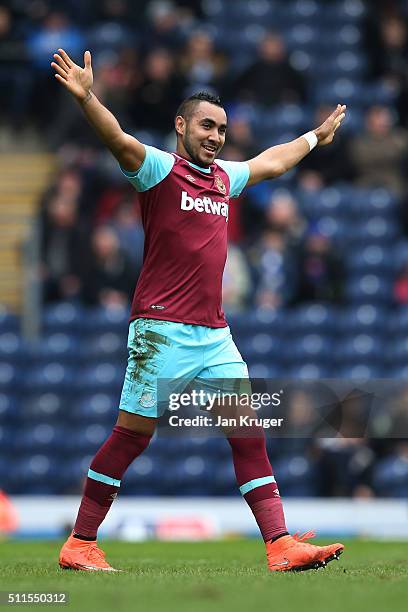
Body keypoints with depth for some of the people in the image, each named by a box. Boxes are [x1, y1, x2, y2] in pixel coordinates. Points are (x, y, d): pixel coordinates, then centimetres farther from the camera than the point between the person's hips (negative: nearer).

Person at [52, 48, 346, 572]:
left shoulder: (225, 177, 18)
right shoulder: (160, 168, -2)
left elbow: (271, 161, 39)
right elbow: (120, 141, -22)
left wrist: (315, 137, 51)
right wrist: (86, 99, -40)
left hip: (214, 333, 7)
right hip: (162, 328, -7)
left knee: (249, 434, 1)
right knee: (132, 434, -5)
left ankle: (281, 546, 0)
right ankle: (80, 544, 4)